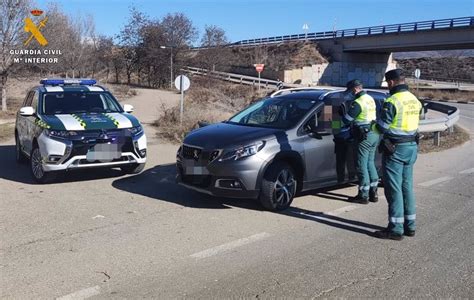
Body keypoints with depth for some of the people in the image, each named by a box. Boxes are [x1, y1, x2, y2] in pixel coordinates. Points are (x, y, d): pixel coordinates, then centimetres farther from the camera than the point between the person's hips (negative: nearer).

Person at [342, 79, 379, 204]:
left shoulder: (358, 103, -17)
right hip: (374, 134, 9)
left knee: (362, 166, -2)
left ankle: (363, 196, 4)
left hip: (365, 136, -9)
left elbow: (347, 120, -14)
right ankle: (373, 192, 20)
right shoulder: (370, 99, 12)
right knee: (370, 163, 16)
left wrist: (342, 113, 6)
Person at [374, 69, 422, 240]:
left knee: (394, 189, -2)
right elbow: (412, 123, 11)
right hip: (411, 147, 8)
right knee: (407, 187, 15)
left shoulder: (392, 101, -17)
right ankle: (409, 226, 22)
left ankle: (396, 229, 3)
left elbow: (382, 127, -15)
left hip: (395, 149, -8)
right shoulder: (415, 100, 8)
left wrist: (375, 124, 5)